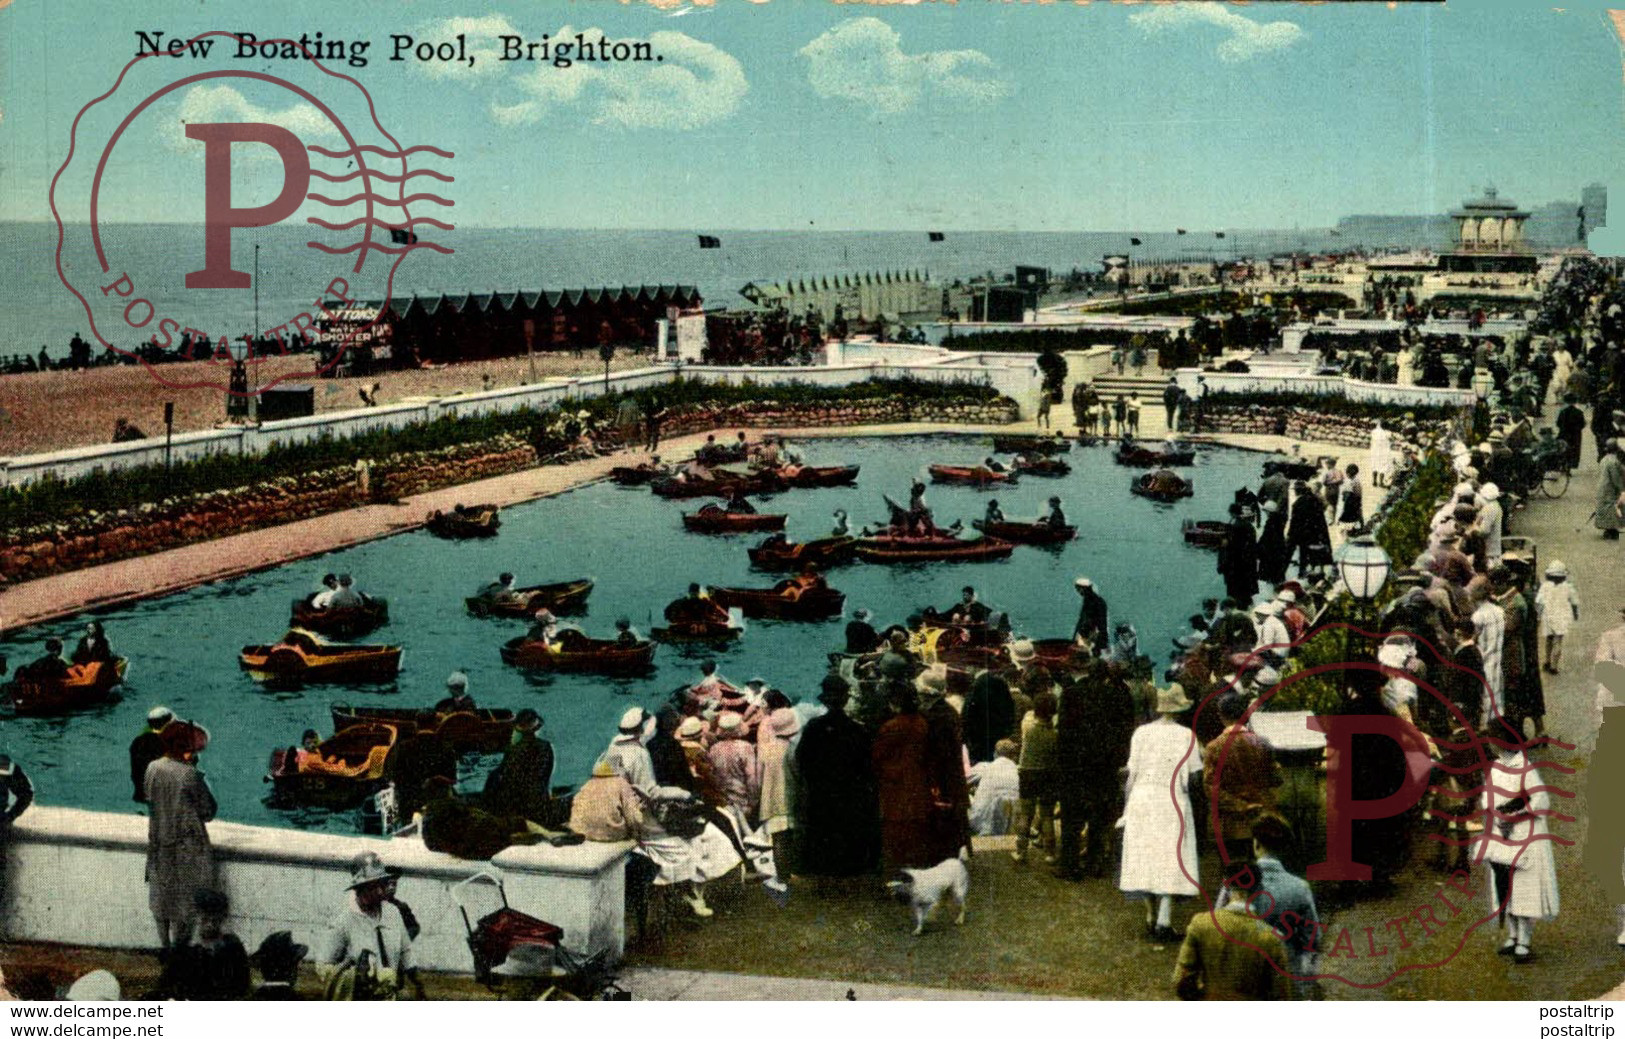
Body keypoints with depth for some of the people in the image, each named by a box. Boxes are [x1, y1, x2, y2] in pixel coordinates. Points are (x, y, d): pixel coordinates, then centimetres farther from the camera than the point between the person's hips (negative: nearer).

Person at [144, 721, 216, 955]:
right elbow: (209, 812, -14)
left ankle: (164, 945, 26)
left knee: (162, 895, 18)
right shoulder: (190, 775, -22)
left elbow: (150, 800, 9)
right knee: (184, 900, 9)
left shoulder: (153, 768, -5)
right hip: (187, 848, -5)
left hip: (159, 843, 5)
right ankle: (177, 949, 15)